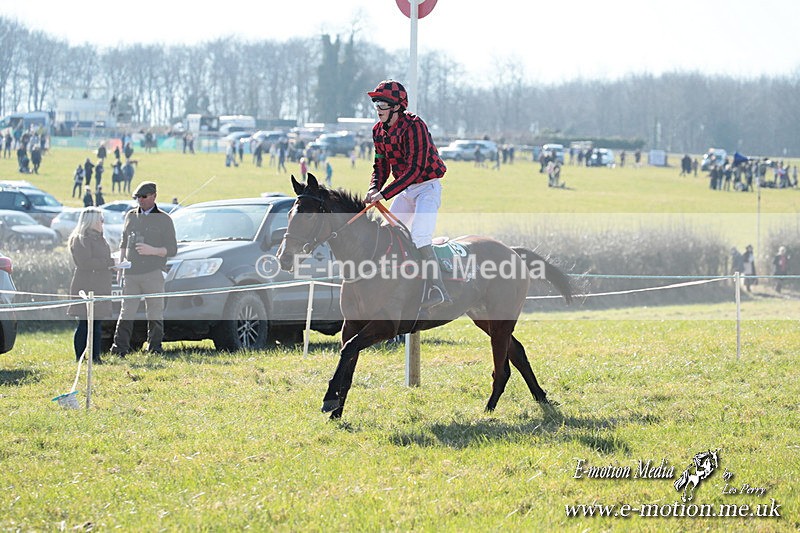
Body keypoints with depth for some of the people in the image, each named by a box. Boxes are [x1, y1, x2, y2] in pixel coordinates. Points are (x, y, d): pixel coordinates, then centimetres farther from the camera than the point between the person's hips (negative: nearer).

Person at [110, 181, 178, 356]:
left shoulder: (163, 220, 4)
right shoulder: (130, 216, 16)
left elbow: (172, 250, 2)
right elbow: (123, 243, 23)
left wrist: (152, 251, -14)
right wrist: (120, 263, 10)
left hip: (153, 274, -3)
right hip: (131, 273, 3)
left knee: (155, 313, -1)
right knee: (126, 311, -3)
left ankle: (154, 348, 5)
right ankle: (120, 347, -6)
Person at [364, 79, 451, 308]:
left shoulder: (413, 126, -23)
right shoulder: (379, 130, 2)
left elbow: (415, 169, -28)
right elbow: (381, 165, 10)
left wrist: (385, 194, -31)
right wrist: (374, 188, -12)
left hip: (428, 187, -9)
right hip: (406, 190, 9)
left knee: (419, 236, -24)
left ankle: (438, 290, -24)